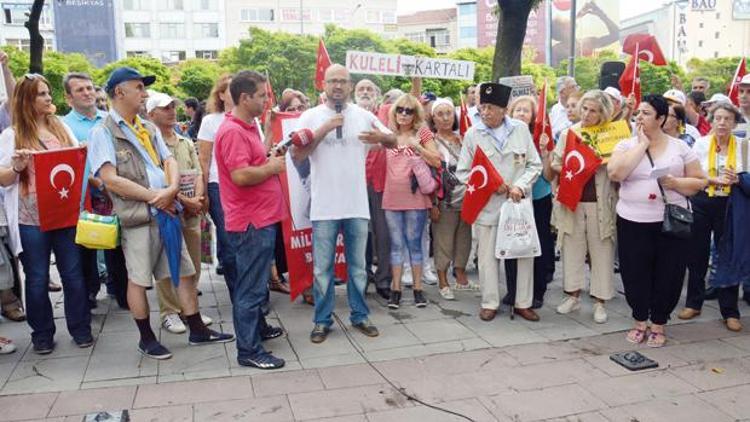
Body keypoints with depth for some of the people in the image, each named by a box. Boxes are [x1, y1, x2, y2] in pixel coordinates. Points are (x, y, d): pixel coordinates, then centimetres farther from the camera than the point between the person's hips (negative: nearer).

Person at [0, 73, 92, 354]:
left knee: (73, 273, 6)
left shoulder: (61, 127, 10)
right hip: (31, 219, -2)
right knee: (37, 279, 7)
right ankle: (42, 334, 22)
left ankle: (80, 328, 19)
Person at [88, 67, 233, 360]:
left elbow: (170, 162, 9)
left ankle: (197, 330, 21)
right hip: (137, 216, -6)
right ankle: (146, 338, 20)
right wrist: (154, 196, -13)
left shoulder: (149, 128, 15)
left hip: (166, 212, 6)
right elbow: (111, 180, -15)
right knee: (138, 278, 6)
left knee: (184, 272, 10)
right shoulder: (103, 133, -6)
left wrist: (171, 189, -12)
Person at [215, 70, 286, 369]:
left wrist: (271, 160, 8)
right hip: (251, 222, -10)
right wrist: (272, 167, -13)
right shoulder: (233, 131, -18)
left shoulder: (248, 127, 14)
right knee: (251, 287, -2)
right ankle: (249, 350, 7)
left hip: (262, 218, 10)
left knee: (257, 281, 23)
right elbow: (240, 176, -27)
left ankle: (257, 327, 39)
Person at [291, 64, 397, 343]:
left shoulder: (364, 116, 5)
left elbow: (394, 141, 13)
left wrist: (380, 138, -11)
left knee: (357, 266, 13)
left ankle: (360, 316, 26)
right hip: (324, 206, -2)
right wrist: (325, 129, -17)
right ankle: (322, 320, 19)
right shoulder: (311, 116, -1)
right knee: (322, 268, 6)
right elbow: (296, 155, -10)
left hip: (357, 205, 2)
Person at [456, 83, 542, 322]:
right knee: (488, 255, 5)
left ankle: (523, 303, 22)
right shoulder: (472, 134, -1)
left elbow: (534, 165, 5)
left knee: (525, 252, 7)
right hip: (487, 205, -1)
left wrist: (520, 186, -12)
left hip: (518, 202, 1)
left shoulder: (521, 129, 3)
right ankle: (490, 303, 20)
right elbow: (462, 172, 1)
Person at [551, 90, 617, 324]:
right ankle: (573, 294, 22)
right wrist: (566, 170, -10)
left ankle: (600, 301, 15)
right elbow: (555, 165, 8)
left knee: (601, 251, 4)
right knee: (572, 247, 9)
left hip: (600, 203, -1)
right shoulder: (568, 133, 4)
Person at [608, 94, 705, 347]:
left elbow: (699, 182, 5)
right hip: (633, 222, 0)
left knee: (668, 274, 6)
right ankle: (640, 321, 27)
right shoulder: (626, 145, 4)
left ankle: (658, 325, 25)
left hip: (672, 221, 0)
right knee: (635, 273, 5)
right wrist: (642, 144, -10)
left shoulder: (680, 147, 4)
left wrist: (675, 183, -15)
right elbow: (615, 174, -15)